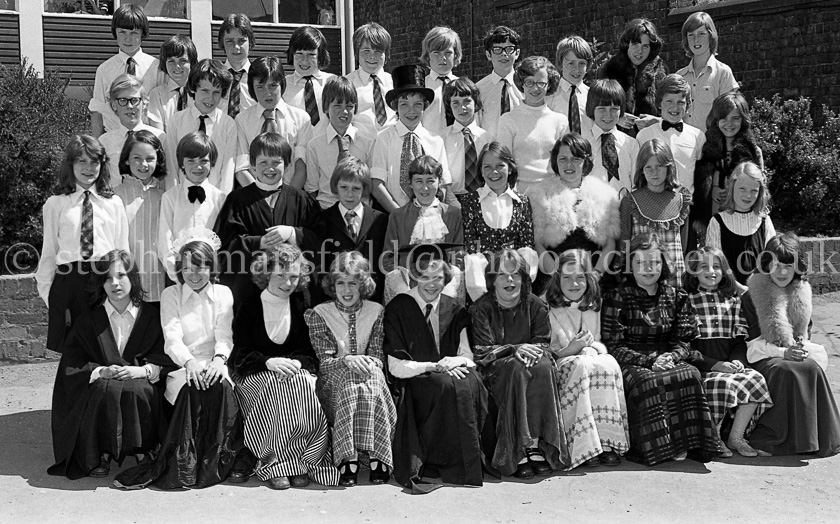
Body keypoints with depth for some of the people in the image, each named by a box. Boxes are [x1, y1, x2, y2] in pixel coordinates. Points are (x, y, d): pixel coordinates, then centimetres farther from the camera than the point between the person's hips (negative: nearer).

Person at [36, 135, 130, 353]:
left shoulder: (114, 204, 9)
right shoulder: (55, 204, 8)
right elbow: (49, 252, 10)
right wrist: (47, 293, 5)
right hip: (68, 281, 0)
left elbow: (122, 249, 10)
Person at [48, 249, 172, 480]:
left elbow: (168, 357, 0)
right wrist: (100, 371, -16)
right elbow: (71, 363, 2)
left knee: (137, 390, -35)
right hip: (101, 384, 1)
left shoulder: (152, 315, 5)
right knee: (107, 389, -34)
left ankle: (144, 452, -17)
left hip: (141, 384, -1)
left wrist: (143, 370, -18)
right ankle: (103, 454, -18)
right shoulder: (90, 319, 7)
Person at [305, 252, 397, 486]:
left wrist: (368, 363, -21)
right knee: (350, 380, -36)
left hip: (368, 374, 2)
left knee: (371, 378, -34)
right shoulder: (319, 313, 3)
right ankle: (347, 459, -40)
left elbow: (378, 357, 4)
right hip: (333, 382, -2)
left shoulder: (376, 312, 8)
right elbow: (324, 361, -5)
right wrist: (346, 360, -26)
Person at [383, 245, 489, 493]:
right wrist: (435, 366, -17)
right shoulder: (398, 308, -3)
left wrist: (455, 361, -15)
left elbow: (467, 357, 9)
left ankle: (472, 462, -20)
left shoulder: (454, 310, 11)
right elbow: (396, 367, -8)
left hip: (451, 373, 4)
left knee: (472, 384, -28)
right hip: (412, 383, -4)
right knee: (448, 386, -33)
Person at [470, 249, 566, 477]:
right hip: (495, 372, -2)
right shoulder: (481, 308, -3)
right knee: (517, 369, -35)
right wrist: (514, 350, -24)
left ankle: (535, 444, -31)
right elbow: (482, 352, -10)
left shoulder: (536, 306, 6)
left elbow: (543, 346, 2)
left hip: (528, 362, 3)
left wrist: (532, 352, -22)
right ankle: (518, 451, -37)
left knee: (543, 368, -31)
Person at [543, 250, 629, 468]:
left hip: (586, 358, 4)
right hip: (557, 365, -4)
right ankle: (583, 448, -35)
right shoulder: (545, 307, -2)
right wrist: (570, 350, -21)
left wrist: (591, 348, -11)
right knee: (581, 366, -36)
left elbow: (599, 343, 13)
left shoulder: (592, 307, 13)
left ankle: (608, 443, -28)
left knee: (609, 364, -29)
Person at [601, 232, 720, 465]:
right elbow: (613, 347, -4)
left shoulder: (676, 297, 13)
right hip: (631, 365, -3)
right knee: (649, 382, -35)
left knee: (691, 375, -29)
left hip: (668, 360, 3)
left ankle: (684, 442, -24)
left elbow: (683, 342, 10)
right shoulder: (616, 298, 3)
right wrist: (649, 361, -17)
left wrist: (670, 357, -14)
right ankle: (658, 446, -25)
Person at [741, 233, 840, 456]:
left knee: (813, 369, -31)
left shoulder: (801, 294, 15)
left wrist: (801, 347, -5)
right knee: (789, 372, -36)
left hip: (798, 354, 4)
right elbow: (750, 342, -4)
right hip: (765, 358, -4)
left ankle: (821, 437, -21)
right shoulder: (752, 297, -1)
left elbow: (806, 333, 20)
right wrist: (783, 352, -18)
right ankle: (791, 438, -25)